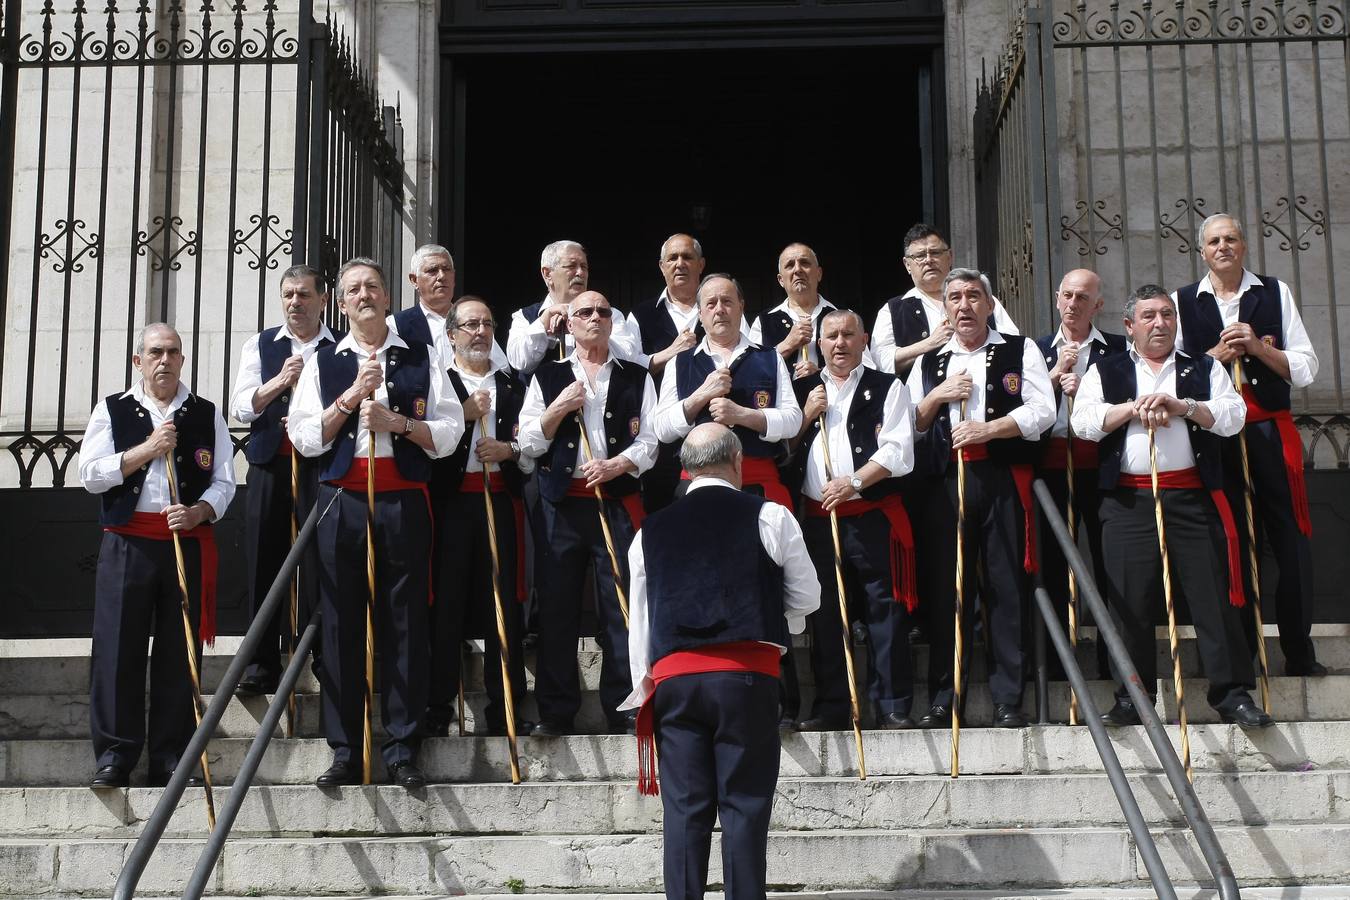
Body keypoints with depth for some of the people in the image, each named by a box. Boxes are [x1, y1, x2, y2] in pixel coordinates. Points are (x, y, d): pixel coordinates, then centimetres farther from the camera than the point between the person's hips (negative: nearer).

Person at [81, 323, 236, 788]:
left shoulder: (207, 415, 11)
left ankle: (171, 758, 8)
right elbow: (91, 474, -1)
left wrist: (198, 512, -12)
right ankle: (114, 753, 3)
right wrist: (148, 448, -9)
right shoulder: (112, 410, 9)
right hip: (127, 544, -1)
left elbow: (223, 482, 7)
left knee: (179, 653, 2)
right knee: (117, 648, -3)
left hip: (189, 543, 1)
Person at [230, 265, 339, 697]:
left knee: (319, 565, -4)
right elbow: (241, 407, 3)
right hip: (269, 466, 3)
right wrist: (280, 381, -10)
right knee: (264, 564, 4)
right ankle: (262, 664, 10)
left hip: (321, 467, -2)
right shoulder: (260, 346, 12)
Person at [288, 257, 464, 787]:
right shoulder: (324, 363, 12)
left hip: (404, 503, -1)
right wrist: (352, 395, -8)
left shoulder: (420, 359, 10)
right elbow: (305, 438, 2)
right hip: (341, 502, 1)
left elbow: (448, 433, 3)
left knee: (405, 624, 0)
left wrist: (397, 421, -11)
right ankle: (345, 750, 8)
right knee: (342, 625, 1)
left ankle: (402, 748, 7)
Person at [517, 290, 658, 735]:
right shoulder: (548, 377, 13)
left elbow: (650, 440, 5)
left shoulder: (636, 378, 13)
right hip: (561, 502, 1)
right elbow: (528, 444, 7)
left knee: (621, 606, -3)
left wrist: (617, 464, -12)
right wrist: (558, 408, -7)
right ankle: (556, 711, 6)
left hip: (618, 502, 0)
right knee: (557, 606, 0)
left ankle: (624, 709, 4)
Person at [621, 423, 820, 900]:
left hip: (672, 677, 3)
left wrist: (644, 686, 20)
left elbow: (639, 621, 13)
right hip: (747, 675, -2)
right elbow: (807, 597, 10)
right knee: (744, 805, 2)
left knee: (684, 807, 5)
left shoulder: (651, 530, 11)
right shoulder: (769, 517, 3)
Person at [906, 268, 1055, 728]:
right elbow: (907, 427, 15)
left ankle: (1008, 699, 2)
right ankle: (943, 699, 7)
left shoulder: (1020, 350, 9)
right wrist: (937, 396, -1)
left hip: (1004, 480, -2)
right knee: (947, 587, 2)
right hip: (946, 481, 2)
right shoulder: (928, 363, 19)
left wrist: (988, 428, -13)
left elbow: (1042, 410, -3)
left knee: (1006, 587, -3)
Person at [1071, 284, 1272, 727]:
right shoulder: (1105, 372, 15)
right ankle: (1132, 698, 7)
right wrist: (1134, 408, -10)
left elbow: (1232, 416, 2)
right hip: (1129, 500, 0)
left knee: (1214, 595, -4)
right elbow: (1083, 422, 0)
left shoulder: (1204, 369, 16)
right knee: (1130, 602, -1)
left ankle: (1233, 694, -1)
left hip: (1193, 497, 0)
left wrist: (1183, 406, -11)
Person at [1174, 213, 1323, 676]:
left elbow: (1305, 368, 4)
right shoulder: (1183, 302, 8)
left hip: (1271, 430, 0)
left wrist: (1259, 348, -10)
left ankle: (1300, 653, 7)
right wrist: (1217, 355, -8)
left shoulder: (1275, 293, 8)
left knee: (1291, 539, -2)